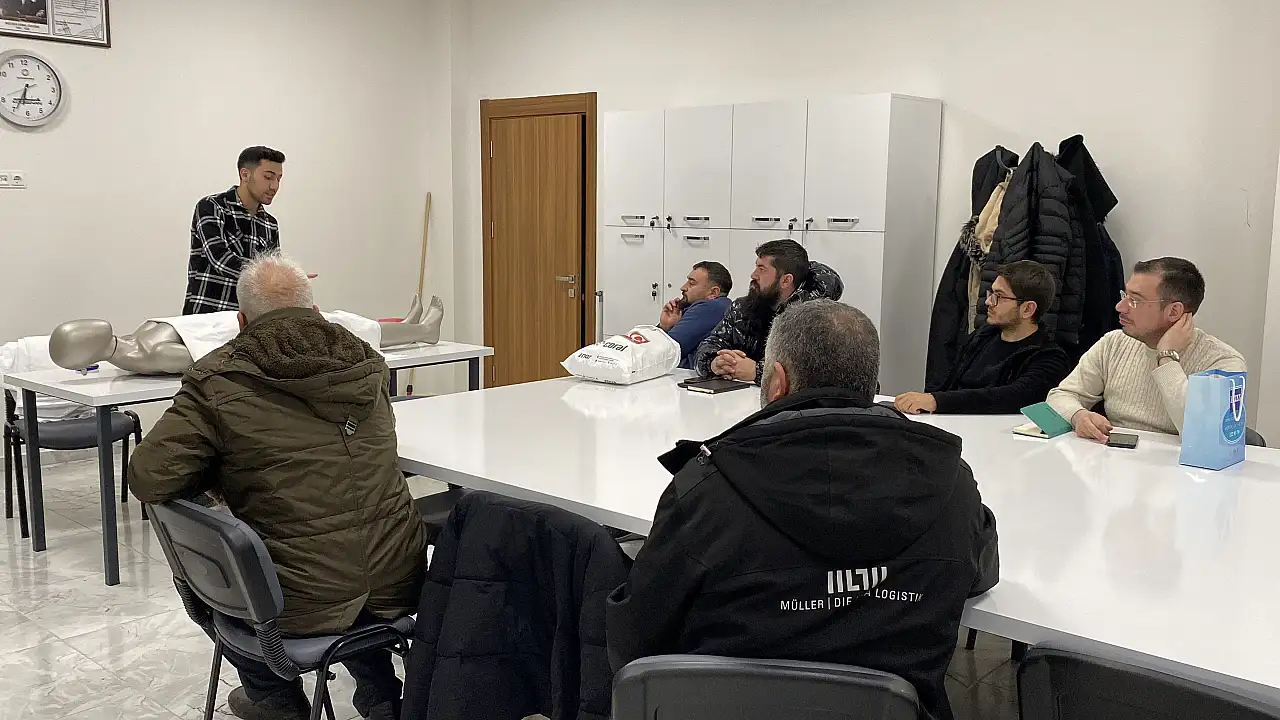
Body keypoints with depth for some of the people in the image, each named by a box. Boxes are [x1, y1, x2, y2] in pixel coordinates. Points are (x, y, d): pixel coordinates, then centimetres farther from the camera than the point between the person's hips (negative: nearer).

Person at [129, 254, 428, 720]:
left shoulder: (218, 382, -9)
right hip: (396, 584, 4)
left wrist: (221, 473, 7)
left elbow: (148, 479, -13)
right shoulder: (366, 363, 6)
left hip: (300, 604, -4)